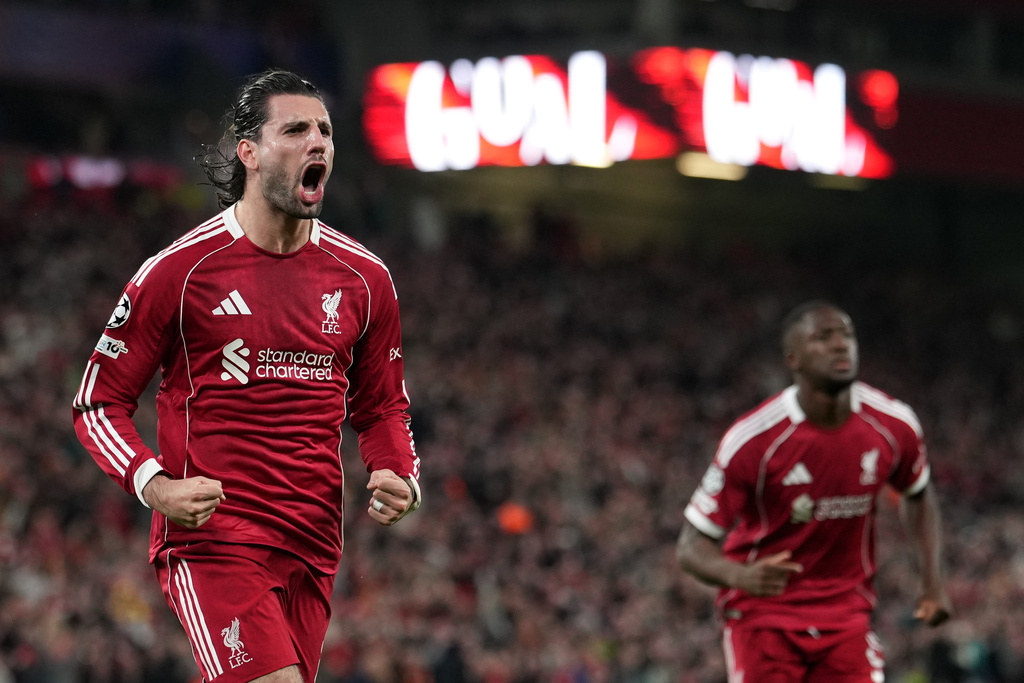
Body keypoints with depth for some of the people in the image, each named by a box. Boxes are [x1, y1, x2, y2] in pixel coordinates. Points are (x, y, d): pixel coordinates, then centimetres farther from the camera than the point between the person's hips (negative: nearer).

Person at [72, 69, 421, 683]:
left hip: (313, 544, 5)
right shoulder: (178, 270, -4)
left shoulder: (364, 279, 8)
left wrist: (401, 482, 0)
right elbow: (100, 402, 2)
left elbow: (382, 407, 21)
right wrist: (154, 485, -16)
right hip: (211, 535, -5)